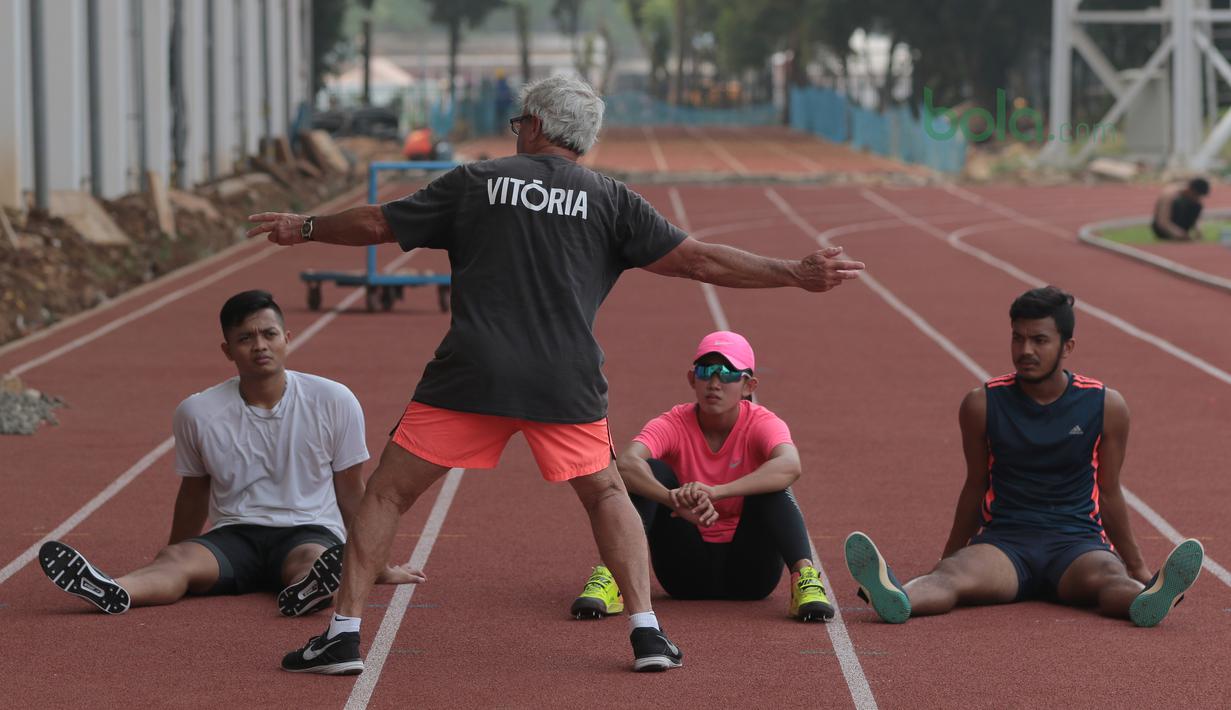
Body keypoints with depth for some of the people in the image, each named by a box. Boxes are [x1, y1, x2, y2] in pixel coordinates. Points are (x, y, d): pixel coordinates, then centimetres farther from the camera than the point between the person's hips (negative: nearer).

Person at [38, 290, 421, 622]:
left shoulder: (334, 401, -2)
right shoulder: (197, 412, 0)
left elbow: (351, 494, 9)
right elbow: (194, 494, 17)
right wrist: (173, 563, 26)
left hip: (310, 532, 0)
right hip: (235, 535, 0)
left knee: (311, 560, -38)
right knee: (176, 558, -31)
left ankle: (308, 588, -72)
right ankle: (112, 592, -61)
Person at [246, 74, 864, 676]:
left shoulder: (474, 182, 11)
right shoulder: (609, 199, 9)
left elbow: (377, 224, 18)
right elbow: (696, 260, 3)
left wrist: (303, 229, 35)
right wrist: (796, 274, 8)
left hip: (470, 375, -1)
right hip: (566, 385, 1)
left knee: (388, 492, 10)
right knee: (606, 494, 21)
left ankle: (343, 633, 3)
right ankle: (646, 634, 9)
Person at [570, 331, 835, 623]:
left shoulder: (762, 424, -10)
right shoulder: (674, 424, -9)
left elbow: (790, 466, -36)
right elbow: (626, 464, -31)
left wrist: (715, 492, -49)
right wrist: (675, 499, -51)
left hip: (748, 572, -1)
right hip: (687, 573, 1)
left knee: (772, 488, -25)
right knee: (650, 473, -21)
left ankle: (805, 577, -39)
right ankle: (610, 578, -33)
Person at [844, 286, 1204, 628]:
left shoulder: (1106, 406, 4)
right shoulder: (983, 404, 4)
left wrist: (1137, 566, 22)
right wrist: (948, 556, 25)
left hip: (1078, 541, 0)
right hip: (1003, 539, 0)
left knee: (1106, 577, -37)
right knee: (952, 575, -34)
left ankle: (1147, 598, -70)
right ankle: (895, 598, -66)